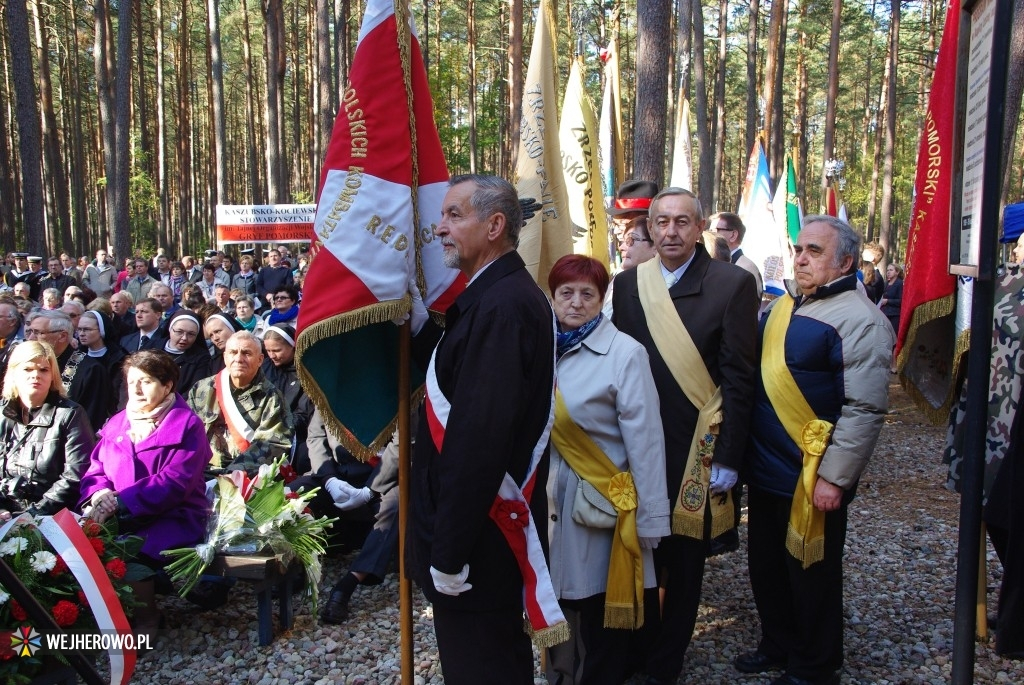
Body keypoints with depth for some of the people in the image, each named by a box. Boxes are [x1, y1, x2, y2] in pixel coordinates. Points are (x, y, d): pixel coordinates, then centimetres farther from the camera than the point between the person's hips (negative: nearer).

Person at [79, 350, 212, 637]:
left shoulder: (187, 424, -6)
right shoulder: (117, 422, 15)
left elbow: (175, 481, -16)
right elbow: (96, 468, 12)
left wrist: (120, 501, -22)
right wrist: (100, 494, -13)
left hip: (173, 518, -5)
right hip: (120, 518, 6)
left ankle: (144, 618, -4)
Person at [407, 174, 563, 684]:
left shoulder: (501, 306, -23)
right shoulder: (502, 294, 9)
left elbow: (480, 437, -28)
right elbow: (461, 378, 10)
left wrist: (449, 553, -23)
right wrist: (416, 321, 0)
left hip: (476, 535, -10)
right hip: (496, 526, 10)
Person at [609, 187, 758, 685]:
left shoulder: (733, 284, -7)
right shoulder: (627, 284, 4)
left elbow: (738, 377, -9)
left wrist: (728, 458, -11)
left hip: (697, 452, -3)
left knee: (684, 564, 12)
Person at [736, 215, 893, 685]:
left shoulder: (859, 321, -16)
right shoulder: (783, 306, 8)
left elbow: (865, 410, -20)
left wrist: (834, 478, -21)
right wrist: (741, 449, 13)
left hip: (811, 481, -8)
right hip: (765, 470, 8)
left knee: (810, 575, 9)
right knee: (765, 566, 20)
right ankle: (778, 646, 41)